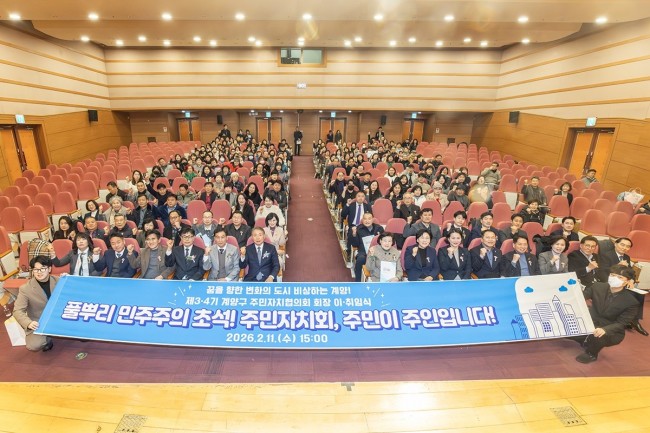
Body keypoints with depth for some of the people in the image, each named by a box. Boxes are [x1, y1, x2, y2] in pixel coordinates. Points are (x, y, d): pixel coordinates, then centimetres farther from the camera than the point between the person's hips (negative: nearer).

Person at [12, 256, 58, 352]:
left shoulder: (58, 281, -6)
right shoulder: (25, 288, -14)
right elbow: (18, 311, -14)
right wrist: (29, 323, -34)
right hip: (38, 324, -3)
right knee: (34, 346, -26)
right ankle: (47, 340, 12)